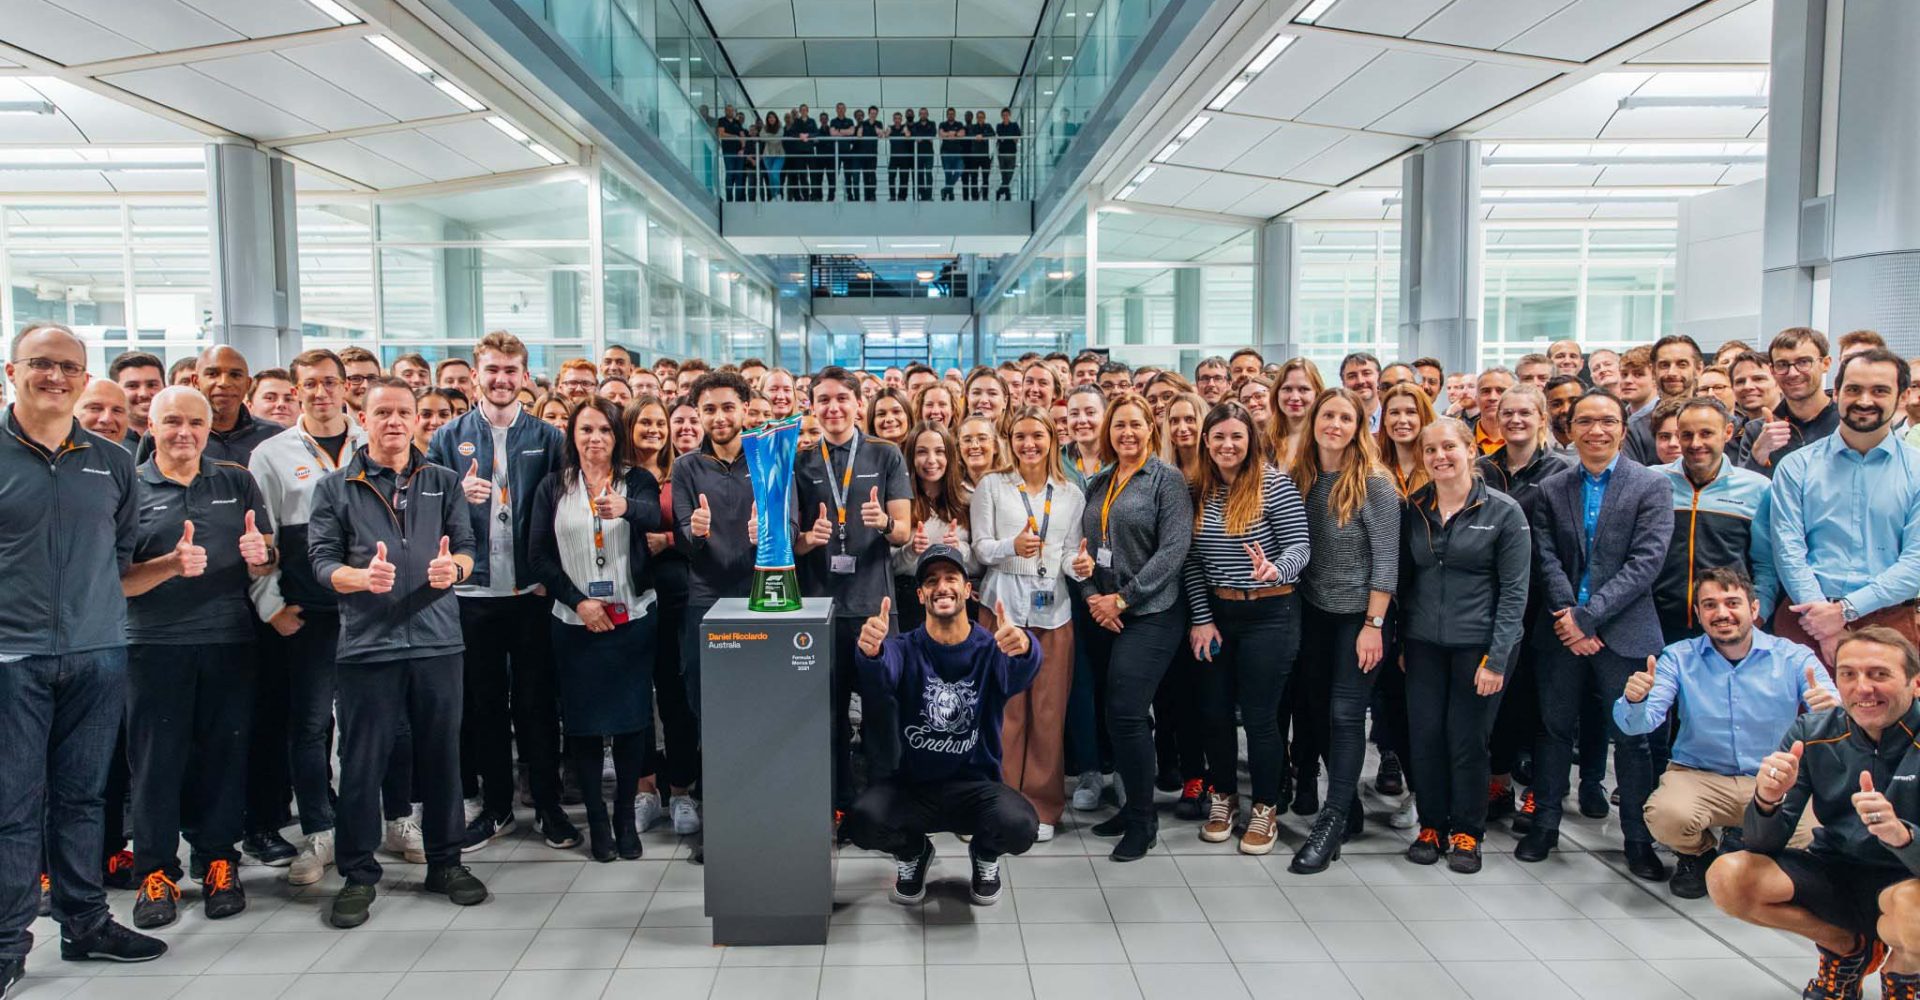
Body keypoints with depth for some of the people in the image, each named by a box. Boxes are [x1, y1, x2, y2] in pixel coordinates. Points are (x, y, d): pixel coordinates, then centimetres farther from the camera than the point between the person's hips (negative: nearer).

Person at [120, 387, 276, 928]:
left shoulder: (238, 483, 10)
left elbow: (269, 562, 11)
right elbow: (118, 579, -3)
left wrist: (259, 555, -13)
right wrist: (170, 565, -21)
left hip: (229, 640, 2)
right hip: (155, 643, -2)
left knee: (225, 752, 5)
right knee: (156, 756, 2)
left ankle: (218, 861, 17)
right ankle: (155, 871, 12)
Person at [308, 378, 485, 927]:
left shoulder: (444, 482, 12)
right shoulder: (336, 487, 7)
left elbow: (467, 546, 7)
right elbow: (322, 559, -1)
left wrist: (454, 568, -16)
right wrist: (361, 577, -21)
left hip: (436, 639, 2)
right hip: (366, 642, -2)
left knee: (442, 754, 8)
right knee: (362, 762, 3)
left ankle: (445, 863, 23)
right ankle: (358, 874, 17)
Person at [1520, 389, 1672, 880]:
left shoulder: (1652, 486, -3)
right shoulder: (1551, 490, 5)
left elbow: (1645, 562, -11)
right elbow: (1546, 559, 1)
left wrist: (1587, 616, -15)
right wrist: (1568, 616, -13)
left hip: (1625, 631, -2)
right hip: (1562, 630, 3)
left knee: (1631, 737, 5)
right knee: (1554, 727, 12)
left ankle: (1639, 838, 18)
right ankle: (1544, 824, 24)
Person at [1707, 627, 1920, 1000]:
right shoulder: (1811, 734, -7)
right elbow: (1765, 844, -9)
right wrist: (1767, 802, -31)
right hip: (1832, 872, 4)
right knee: (1726, 877, -20)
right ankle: (1847, 947, 8)